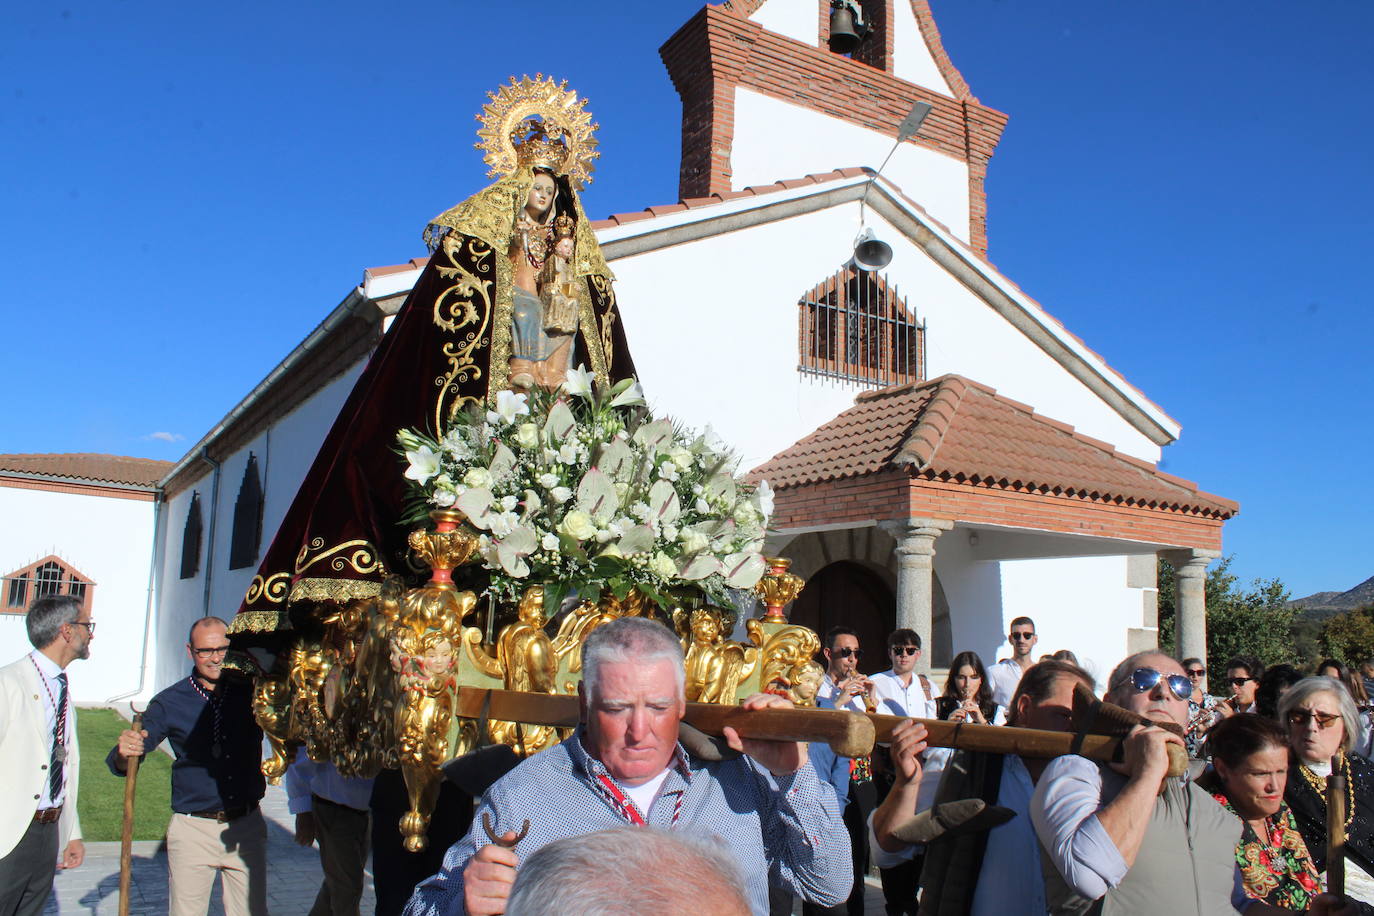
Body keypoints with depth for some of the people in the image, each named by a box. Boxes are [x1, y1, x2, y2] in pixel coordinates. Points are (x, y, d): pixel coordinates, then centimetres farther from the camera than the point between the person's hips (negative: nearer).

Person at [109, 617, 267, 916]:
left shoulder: (251, 692, 0)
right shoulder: (169, 703, -3)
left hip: (246, 827, 1)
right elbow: (120, 764, -4)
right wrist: (124, 752, -27)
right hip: (192, 829, -1)